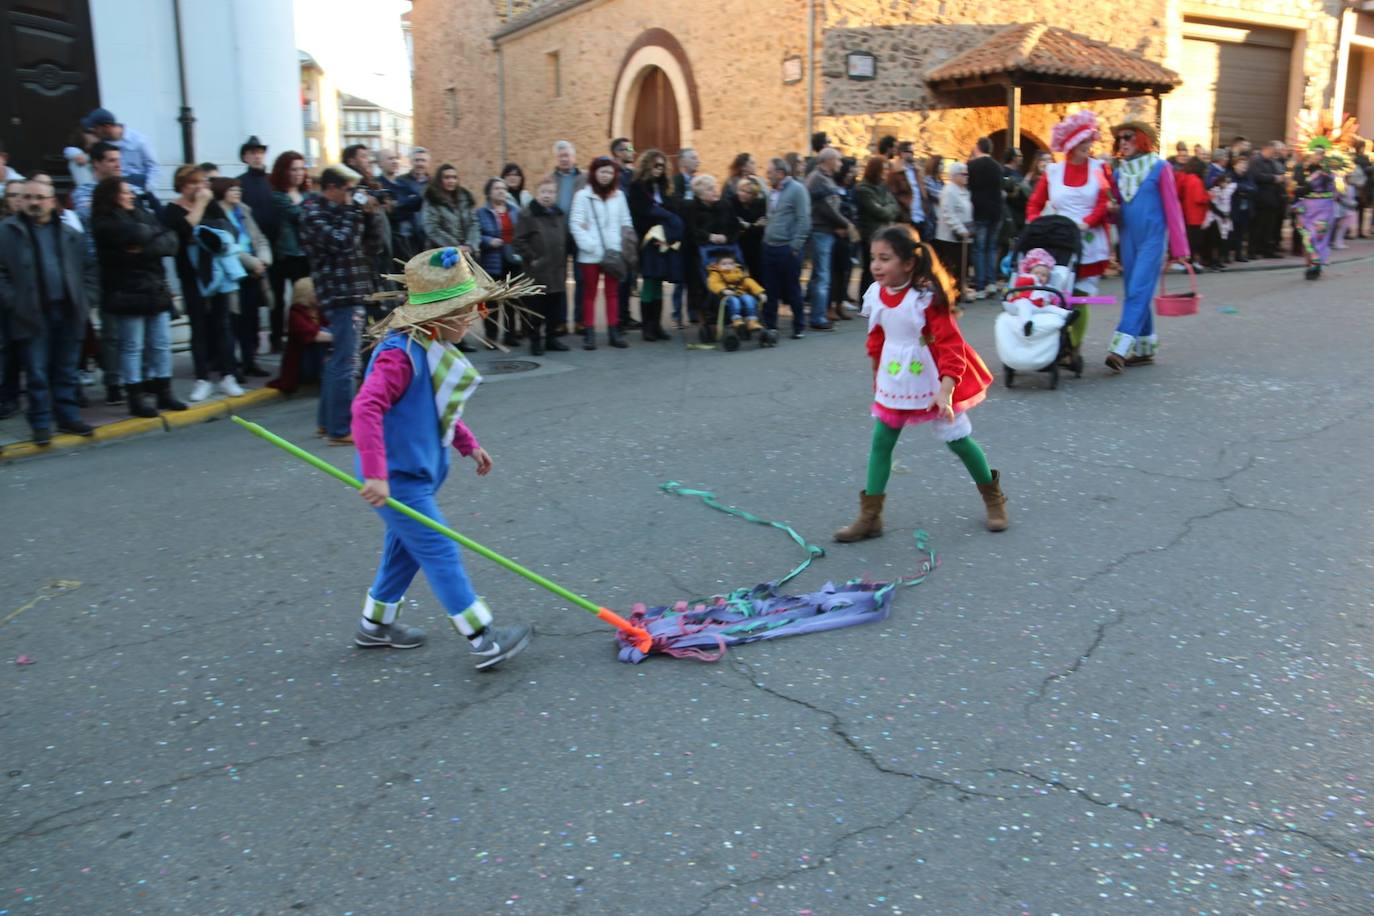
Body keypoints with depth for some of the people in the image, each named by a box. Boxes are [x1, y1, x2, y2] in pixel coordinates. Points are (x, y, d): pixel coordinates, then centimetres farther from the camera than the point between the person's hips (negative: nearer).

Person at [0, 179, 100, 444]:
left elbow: (90, 269, 15)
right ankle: (41, 423, 10)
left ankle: (68, 416, 21)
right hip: (32, 314, -3)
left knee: (66, 370, 11)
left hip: (68, 312, 3)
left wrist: (87, 299, 4)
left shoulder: (70, 234, 11)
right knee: (37, 372, 1)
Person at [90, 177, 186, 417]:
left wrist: (146, 248, -15)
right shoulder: (105, 224, -6)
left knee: (162, 344, 9)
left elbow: (171, 241, 0)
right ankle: (136, 397, 5)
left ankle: (163, 391, 19)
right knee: (132, 347, -1)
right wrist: (154, 232, -2)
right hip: (127, 294, -6)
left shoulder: (141, 214, 13)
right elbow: (137, 235, -23)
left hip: (155, 290, 6)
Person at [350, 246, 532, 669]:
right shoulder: (399, 355, -25)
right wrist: (375, 474, -39)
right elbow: (367, 409, -35)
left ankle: (375, 625, 38)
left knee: (405, 549, 21)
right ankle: (483, 641, -1)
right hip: (396, 480, -10)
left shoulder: (434, 348, 7)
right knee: (441, 553, -6)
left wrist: (468, 444, 22)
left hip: (418, 472, 10)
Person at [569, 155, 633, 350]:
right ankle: (589, 333, 6)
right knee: (589, 294, 4)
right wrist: (588, 245, -16)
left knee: (613, 293, 6)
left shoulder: (619, 195, 10)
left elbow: (626, 223, 11)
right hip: (590, 254, -3)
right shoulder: (583, 195, -1)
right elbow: (576, 223, -7)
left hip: (613, 253, 3)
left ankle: (613, 331, 11)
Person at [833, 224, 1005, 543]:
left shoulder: (928, 297, -22)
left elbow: (950, 345, -23)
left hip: (931, 383, -5)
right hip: (893, 384, 5)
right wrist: (878, 378, 21)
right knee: (880, 443, 3)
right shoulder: (876, 295, -3)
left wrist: (945, 390, -32)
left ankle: (993, 499, 30)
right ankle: (869, 517, 11)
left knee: (958, 440, 7)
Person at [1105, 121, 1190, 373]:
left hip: (1152, 238, -6)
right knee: (1134, 294, 9)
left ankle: (1120, 349, -20)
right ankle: (1144, 348, 18)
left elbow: (1172, 208, -6)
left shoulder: (1159, 168, -4)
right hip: (1128, 238, 6)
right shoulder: (1118, 172, 10)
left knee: (1138, 291, -12)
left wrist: (1178, 247, -8)